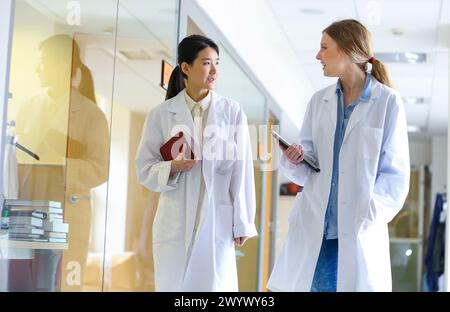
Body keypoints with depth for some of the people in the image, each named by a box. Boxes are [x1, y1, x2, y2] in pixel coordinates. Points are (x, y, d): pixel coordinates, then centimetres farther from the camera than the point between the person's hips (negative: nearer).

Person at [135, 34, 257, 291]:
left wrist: (242, 223, -1)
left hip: (217, 222, 0)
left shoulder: (232, 112, 2)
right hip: (175, 222, 0)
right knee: (172, 286, 3)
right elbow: (145, 169, 4)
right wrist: (172, 167, -15)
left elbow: (241, 170, 1)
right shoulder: (162, 114, 2)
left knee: (216, 286, 0)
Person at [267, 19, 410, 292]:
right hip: (313, 228, 3)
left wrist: (369, 214, -16)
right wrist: (294, 160, -9)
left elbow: (396, 173, -2)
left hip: (360, 232, -3)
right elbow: (308, 170, 13)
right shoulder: (319, 101, 13)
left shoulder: (388, 102, 1)